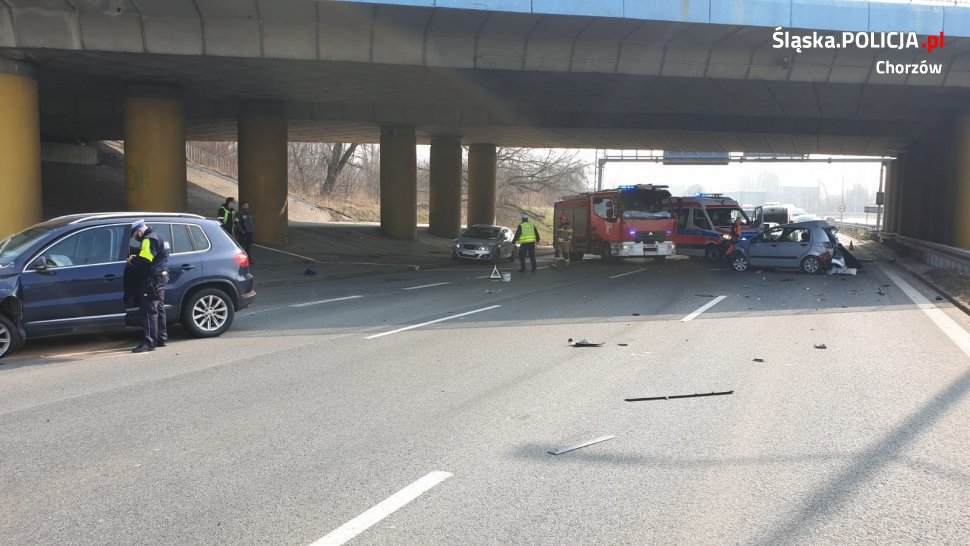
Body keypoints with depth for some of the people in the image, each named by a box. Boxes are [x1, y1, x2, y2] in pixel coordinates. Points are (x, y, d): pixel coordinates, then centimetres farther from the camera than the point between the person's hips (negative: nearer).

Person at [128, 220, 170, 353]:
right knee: (158, 309, 16)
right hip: (160, 278, 11)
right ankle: (161, 338, 23)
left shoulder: (149, 239, -13)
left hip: (152, 280, -11)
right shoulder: (157, 237, 20)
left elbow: (145, 259, -24)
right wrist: (136, 257, 13)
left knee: (149, 311, -10)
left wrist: (132, 260, -7)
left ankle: (149, 342, -10)